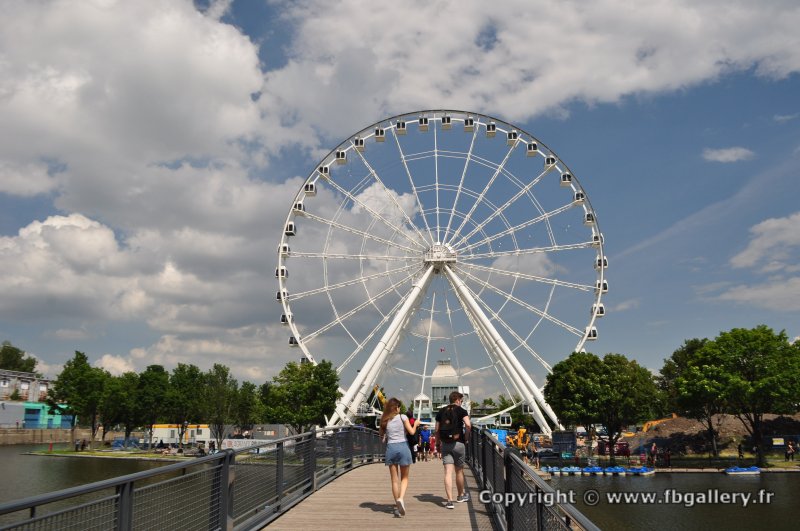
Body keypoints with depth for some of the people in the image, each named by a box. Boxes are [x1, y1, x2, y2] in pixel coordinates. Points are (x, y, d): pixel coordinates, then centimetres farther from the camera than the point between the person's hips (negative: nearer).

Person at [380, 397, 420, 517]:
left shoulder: (385, 420, 5)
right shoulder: (402, 417, -3)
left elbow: (381, 435, 8)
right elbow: (411, 432, -6)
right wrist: (416, 424, 13)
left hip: (391, 448, 2)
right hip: (403, 447, -2)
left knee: (394, 479, 9)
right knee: (404, 478, 10)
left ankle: (397, 507, 10)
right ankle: (401, 498, -15)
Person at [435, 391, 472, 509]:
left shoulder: (441, 412, 9)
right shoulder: (461, 411, -2)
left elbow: (437, 430, 8)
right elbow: (468, 425, -18)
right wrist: (466, 436, -3)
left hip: (445, 444, 2)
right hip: (458, 443, -2)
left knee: (448, 472, -2)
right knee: (459, 471, 15)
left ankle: (450, 500, -11)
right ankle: (461, 495, 32)